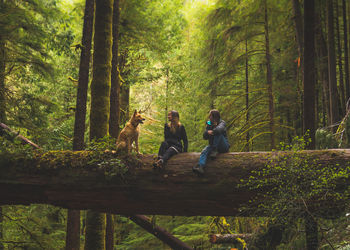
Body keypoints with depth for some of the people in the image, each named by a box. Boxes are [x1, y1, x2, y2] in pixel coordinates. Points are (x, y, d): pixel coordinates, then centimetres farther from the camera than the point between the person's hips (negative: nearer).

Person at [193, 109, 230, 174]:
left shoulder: (222, 123, -3)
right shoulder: (209, 124, 11)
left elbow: (220, 128, -29)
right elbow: (205, 137, 4)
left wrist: (212, 132, -45)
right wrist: (208, 132, -14)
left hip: (224, 147, -4)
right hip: (212, 145, 4)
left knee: (218, 133, -29)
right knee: (205, 151, -28)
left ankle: (214, 151, -30)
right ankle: (200, 167, -49)